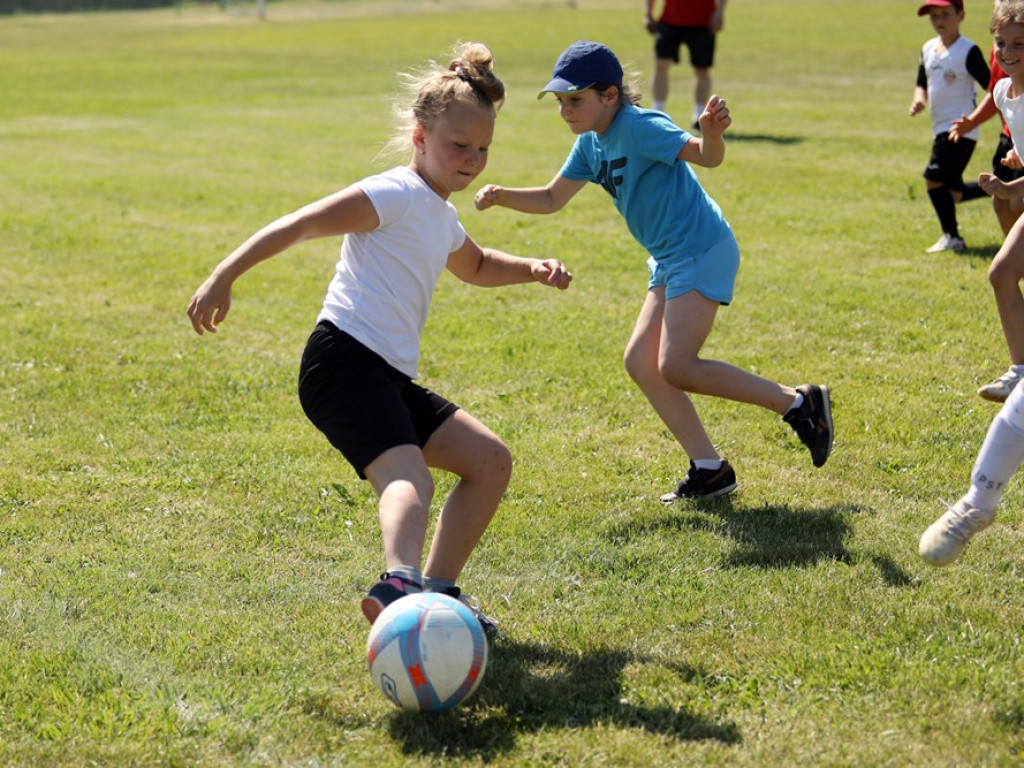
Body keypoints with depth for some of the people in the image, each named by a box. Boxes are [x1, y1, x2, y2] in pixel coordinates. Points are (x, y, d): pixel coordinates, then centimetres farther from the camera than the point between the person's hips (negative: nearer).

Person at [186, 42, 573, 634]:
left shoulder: (442, 219, 24)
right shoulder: (397, 195, -5)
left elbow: (476, 267, 47)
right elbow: (298, 226, -13)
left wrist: (531, 269, 29)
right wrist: (223, 279, -22)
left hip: (390, 379, 10)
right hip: (344, 362, -10)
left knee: (490, 461, 10)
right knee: (409, 475, -33)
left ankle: (438, 590, 10)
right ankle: (399, 584, -59)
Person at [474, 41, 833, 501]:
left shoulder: (639, 127, -18)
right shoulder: (590, 144, 9)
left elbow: (705, 156, -29)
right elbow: (552, 199, 17)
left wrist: (711, 133, -52)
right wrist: (501, 196, 1)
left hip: (702, 251, -10)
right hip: (671, 260, 10)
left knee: (675, 368, -15)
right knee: (641, 363, 5)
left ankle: (798, 403, -4)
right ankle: (709, 469, 8)